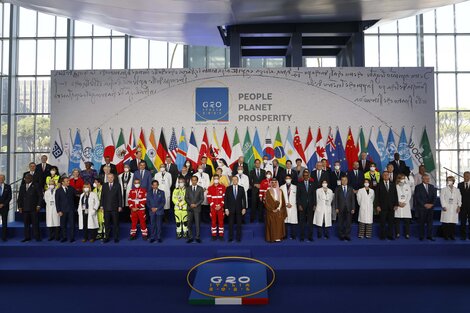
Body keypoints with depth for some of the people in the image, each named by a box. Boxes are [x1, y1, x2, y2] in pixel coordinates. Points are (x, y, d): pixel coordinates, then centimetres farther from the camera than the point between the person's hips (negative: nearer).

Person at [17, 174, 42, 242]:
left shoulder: (36, 185, 3)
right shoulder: (22, 187, 18)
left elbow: (40, 196, -2)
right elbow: (20, 197, 16)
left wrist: (38, 205, -9)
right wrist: (19, 207, 6)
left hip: (34, 208, -4)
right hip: (25, 208, 5)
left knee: (35, 223, -4)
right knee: (26, 223, 5)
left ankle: (37, 237, 1)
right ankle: (27, 237, 12)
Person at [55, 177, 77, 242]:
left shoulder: (71, 189, 8)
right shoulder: (58, 191, 3)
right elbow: (57, 202, 1)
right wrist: (59, 211, -5)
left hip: (71, 209, 0)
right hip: (63, 210, 0)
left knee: (72, 224, 0)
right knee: (63, 225, 5)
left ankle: (72, 238, 6)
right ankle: (64, 237, 15)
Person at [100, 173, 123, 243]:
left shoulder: (117, 185, 3)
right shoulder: (104, 186, 10)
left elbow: (120, 196, 1)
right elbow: (102, 196, 10)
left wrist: (120, 206, -5)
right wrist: (101, 205, 3)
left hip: (115, 208, -2)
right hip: (106, 208, 2)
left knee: (116, 223, 3)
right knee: (107, 223, 5)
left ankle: (116, 237, 10)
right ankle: (107, 237, 12)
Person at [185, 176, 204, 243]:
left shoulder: (200, 188, 5)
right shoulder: (188, 188, 10)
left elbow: (202, 198, 1)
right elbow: (186, 198, 6)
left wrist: (196, 204, -11)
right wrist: (190, 204, -9)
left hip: (197, 208, -1)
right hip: (190, 208, 2)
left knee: (197, 223, -1)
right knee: (189, 223, 1)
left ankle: (198, 237, 5)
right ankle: (190, 237, 8)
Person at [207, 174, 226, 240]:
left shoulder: (223, 187, 4)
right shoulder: (210, 188, 5)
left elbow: (224, 197, 1)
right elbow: (209, 198, 1)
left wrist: (220, 206, -8)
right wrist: (214, 206, -7)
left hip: (221, 207, 0)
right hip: (213, 208, 0)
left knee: (221, 221, 1)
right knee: (213, 221, 3)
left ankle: (221, 235, 8)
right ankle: (214, 235, 10)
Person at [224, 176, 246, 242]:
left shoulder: (241, 188, 4)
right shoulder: (228, 189, 2)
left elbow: (244, 199, 4)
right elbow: (225, 199, 1)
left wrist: (244, 208, -2)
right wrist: (226, 209, -5)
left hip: (239, 209, 0)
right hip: (231, 209, 0)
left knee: (239, 224, 4)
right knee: (230, 224, 3)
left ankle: (238, 238, 13)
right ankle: (230, 238, 12)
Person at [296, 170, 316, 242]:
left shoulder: (312, 184, 9)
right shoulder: (300, 184, 6)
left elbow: (314, 195, 7)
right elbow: (298, 196, 2)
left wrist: (314, 205, 0)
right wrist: (299, 205, -6)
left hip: (310, 205, 1)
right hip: (302, 205, -1)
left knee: (310, 221, 2)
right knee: (302, 221, 1)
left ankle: (310, 236, 9)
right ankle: (302, 236, 7)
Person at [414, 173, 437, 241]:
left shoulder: (432, 187, 14)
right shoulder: (418, 187, 0)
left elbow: (435, 196, 8)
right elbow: (417, 198, -7)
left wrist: (432, 204, -7)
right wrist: (424, 204, -13)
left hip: (430, 207, 4)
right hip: (421, 207, -4)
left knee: (430, 222, 3)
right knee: (422, 222, 0)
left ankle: (429, 236, 9)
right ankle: (421, 236, 6)